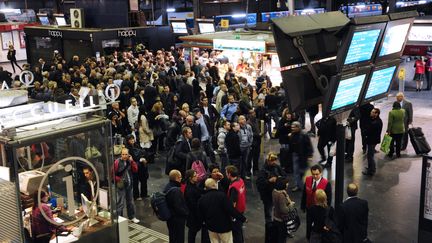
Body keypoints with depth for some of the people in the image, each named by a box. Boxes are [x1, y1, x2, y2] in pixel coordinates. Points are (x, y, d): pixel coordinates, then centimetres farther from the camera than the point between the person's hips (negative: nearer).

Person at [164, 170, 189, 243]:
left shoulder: (167, 186, 0)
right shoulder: (176, 190, -28)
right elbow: (178, 207, -28)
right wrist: (186, 212, -11)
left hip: (170, 217, 9)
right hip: (177, 218, -9)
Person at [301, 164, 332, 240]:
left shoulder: (326, 183, -22)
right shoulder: (308, 180, -10)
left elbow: (328, 199, -13)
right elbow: (304, 194, 1)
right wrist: (303, 206, 4)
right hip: (309, 208, 4)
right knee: (309, 225, 19)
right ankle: (309, 238, 41)